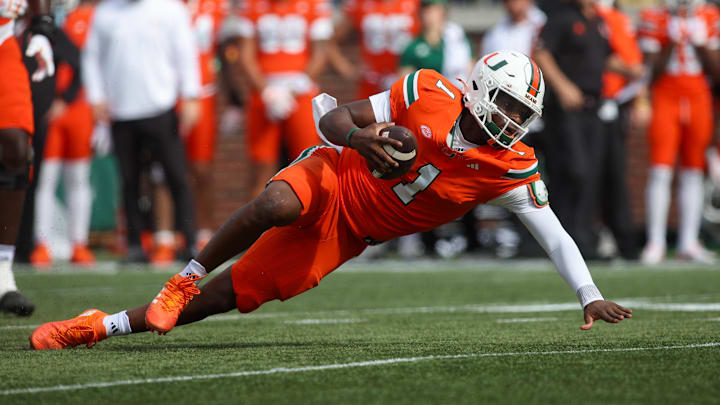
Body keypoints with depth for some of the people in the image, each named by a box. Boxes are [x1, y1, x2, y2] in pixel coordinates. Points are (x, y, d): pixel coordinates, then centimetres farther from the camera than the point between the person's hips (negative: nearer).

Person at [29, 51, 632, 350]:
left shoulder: (510, 169, -9)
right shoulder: (429, 94, -14)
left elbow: (554, 234, -5)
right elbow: (335, 118, -8)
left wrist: (591, 296, -15)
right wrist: (358, 134, -31)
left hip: (344, 235, 2)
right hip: (330, 176, -2)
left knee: (232, 295, -6)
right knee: (275, 206, -39)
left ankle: (105, 326, 3)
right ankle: (185, 279, -16)